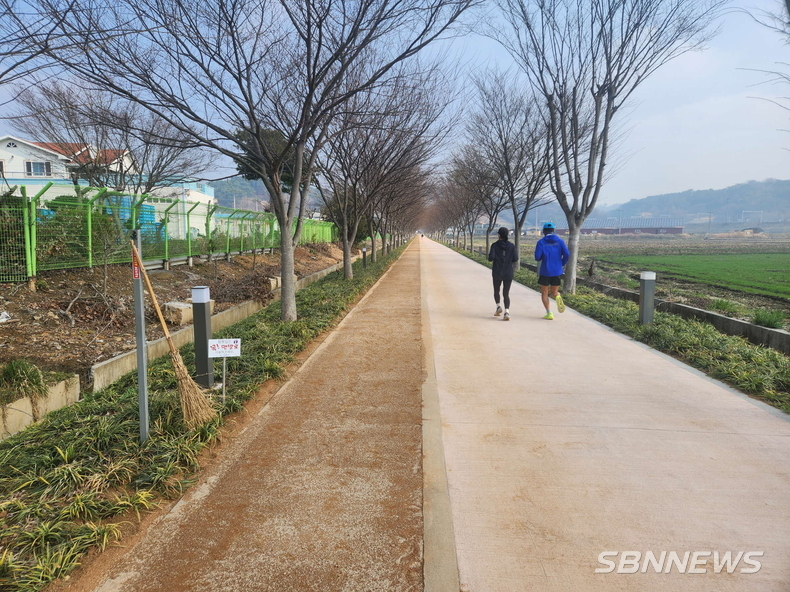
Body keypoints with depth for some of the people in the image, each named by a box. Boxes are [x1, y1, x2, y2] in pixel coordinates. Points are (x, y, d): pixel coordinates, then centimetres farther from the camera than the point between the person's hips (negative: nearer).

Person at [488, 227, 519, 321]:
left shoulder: (495, 245, -6)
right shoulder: (511, 246, -1)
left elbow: (491, 258, -15)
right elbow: (515, 258, -3)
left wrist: (489, 255, 7)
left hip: (497, 273, -1)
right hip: (508, 273, 1)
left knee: (496, 291, 20)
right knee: (506, 293, 2)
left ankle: (498, 306, 3)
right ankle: (507, 312, -12)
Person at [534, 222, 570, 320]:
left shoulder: (541, 242, -5)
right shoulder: (560, 241, 2)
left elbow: (537, 257, -13)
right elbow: (567, 254, -8)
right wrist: (561, 264, 8)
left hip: (545, 271, -2)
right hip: (557, 271, 2)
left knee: (544, 293, 12)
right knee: (554, 292, 17)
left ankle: (549, 313, -1)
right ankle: (557, 297, -18)